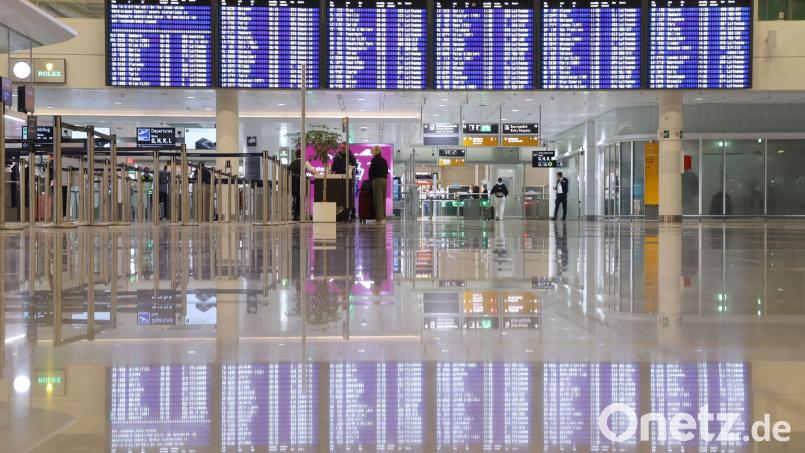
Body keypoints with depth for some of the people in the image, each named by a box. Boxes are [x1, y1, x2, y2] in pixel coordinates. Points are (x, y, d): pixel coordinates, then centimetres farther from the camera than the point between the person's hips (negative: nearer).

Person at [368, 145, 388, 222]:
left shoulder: (374, 160, -8)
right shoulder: (384, 161, 11)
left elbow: (371, 170, -4)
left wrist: (370, 179, 10)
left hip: (377, 180, -7)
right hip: (384, 180, 7)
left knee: (378, 198, -4)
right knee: (383, 198, 11)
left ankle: (380, 217, -7)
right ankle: (383, 216, 15)